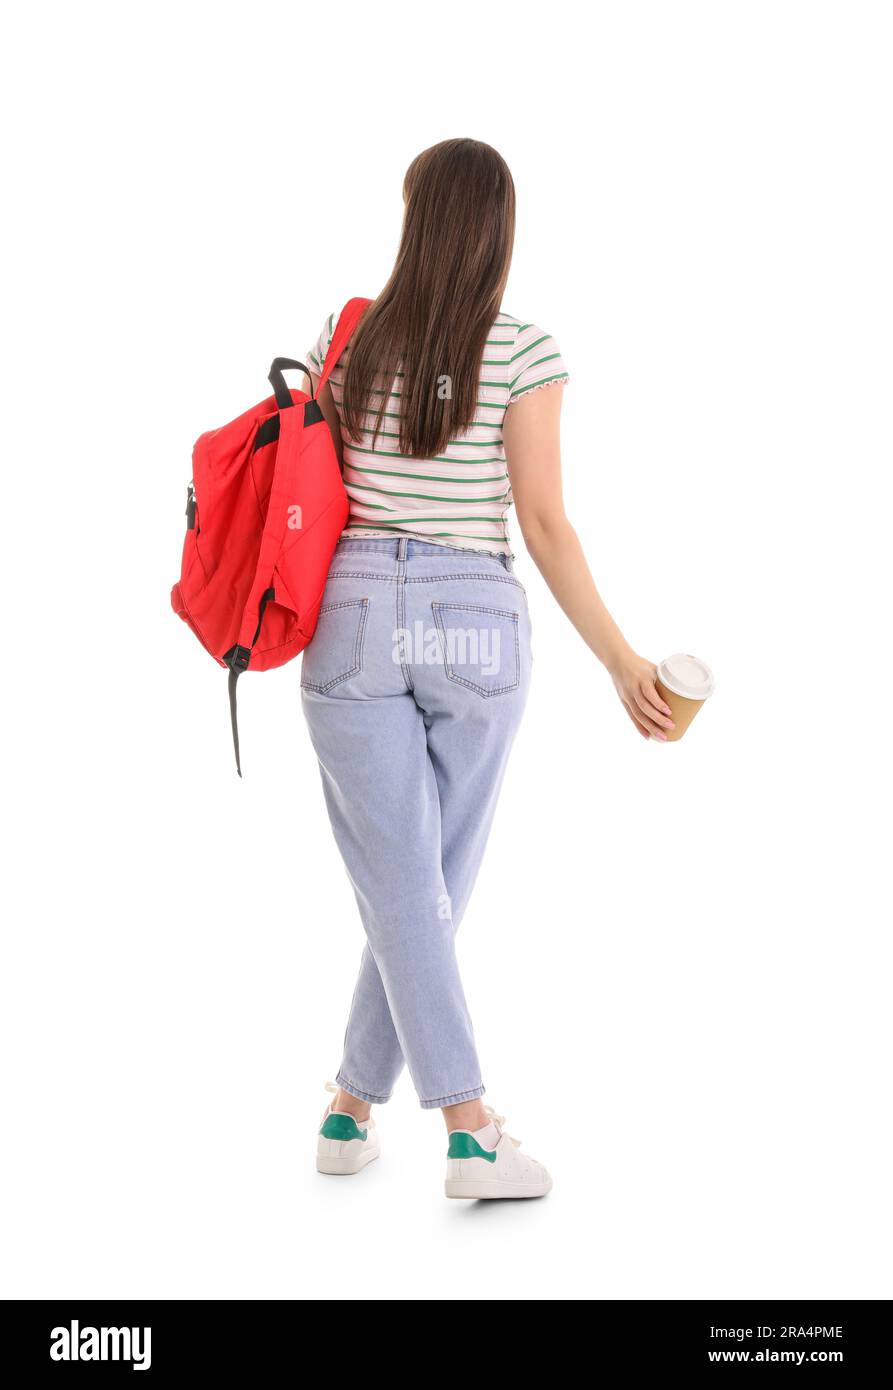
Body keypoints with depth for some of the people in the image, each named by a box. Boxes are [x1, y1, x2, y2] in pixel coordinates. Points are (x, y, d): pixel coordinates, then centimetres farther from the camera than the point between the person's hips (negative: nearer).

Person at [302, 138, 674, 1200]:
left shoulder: (344, 338, 3)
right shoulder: (524, 356, -5)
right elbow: (545, 525, -9)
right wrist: (620, 659, -3)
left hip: (355, 620, 1)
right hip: (475, 626, -1)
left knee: (400, 888, 3)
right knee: (434, 884, 12)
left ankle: (469, 1130, -1)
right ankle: (352, 1103, 22)